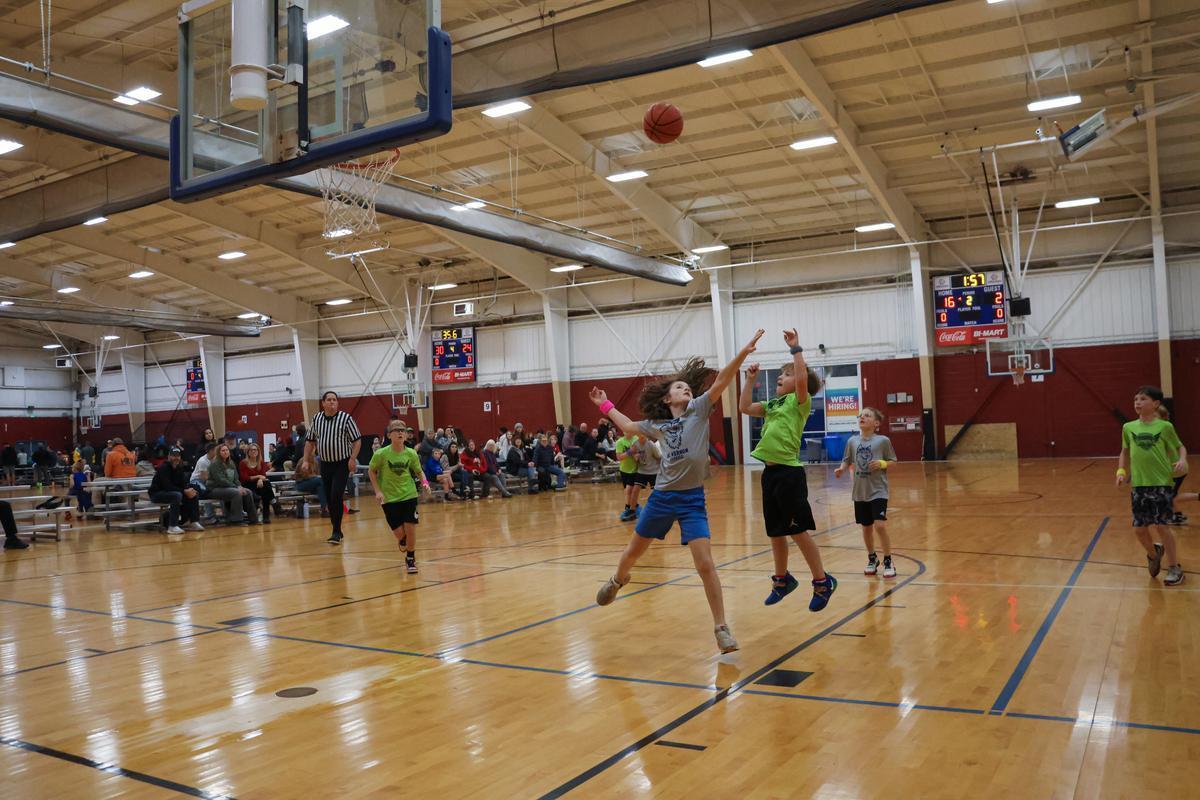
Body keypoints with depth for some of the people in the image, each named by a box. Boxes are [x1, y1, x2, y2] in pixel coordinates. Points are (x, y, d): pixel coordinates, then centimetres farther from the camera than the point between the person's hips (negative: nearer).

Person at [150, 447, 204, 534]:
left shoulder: (179, 468, 5)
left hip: (172, 492, 8)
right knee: (177, 495, -36)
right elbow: (167, 487, -29)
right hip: (156, 494, -8)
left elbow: (183, 484, 1)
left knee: (194, 494, -6)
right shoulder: (163, 468, -20)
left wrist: (189, 490, -23)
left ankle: (193, 522, -2)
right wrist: (184, 491, -33)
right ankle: (172, 527, -35)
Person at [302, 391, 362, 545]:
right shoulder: (316, 418, 4)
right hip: (325, 464, 5)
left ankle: (336, 532, -8)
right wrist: (306, 460, 5)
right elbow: (310, 441, 12)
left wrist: (353, 458, -15)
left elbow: (357, 440, -6)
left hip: (342, 464, -4)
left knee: (336, 496, -15)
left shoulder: (345, 418, -8)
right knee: (329, 499, 8)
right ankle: (337, 531, 20)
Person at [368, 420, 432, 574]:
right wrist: (378, 491, -7)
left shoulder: (411, 454, -8)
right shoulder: (381, 454, -13)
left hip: (409, 495, 1)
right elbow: (371, 471, 1)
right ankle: (403, 541, 37)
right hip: (389, 498, -1)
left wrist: (424, 483, -12)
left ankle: (410, 559, 18)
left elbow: (419, 471, 7)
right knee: (399, 533, -1)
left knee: (410, 528, -4)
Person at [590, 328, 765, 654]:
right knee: (634, 550, 21)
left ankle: (721, 628, 1)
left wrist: (743, 352, -23)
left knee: (705, 564, -11)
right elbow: (628, 426, 26)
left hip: (692, 499, -3)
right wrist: (605, 405, 32)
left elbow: (721, 380, -13)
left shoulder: (700, 409, -1)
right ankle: (618, 580, 54)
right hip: (662, 497, 3)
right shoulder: (657, 424, 7)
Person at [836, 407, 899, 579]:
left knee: (880, 526, -14)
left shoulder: (883, 440, -7)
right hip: (860, 492, 4)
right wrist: (841, 469, -11)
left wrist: (882, 464, -20)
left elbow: (893, 461, -1)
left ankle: (888, 562, 3)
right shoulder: (852, 441, 2)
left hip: (878, 491, -4)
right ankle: (872, 559, 34)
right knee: (866, 528, 13)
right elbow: (847, 460, 9)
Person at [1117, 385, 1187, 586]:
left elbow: (1180, 447, 6)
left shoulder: (1165, 427, -4)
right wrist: (1121, 471, 5)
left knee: (1160, 525, -6)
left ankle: (1174, 567, 11)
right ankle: (1154, 553, 36)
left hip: (1161, 483, -4)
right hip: (1138, 485, 4)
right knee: (1139, 528, 6)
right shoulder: (1128, 428, 5)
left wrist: (1182, 460, -14)